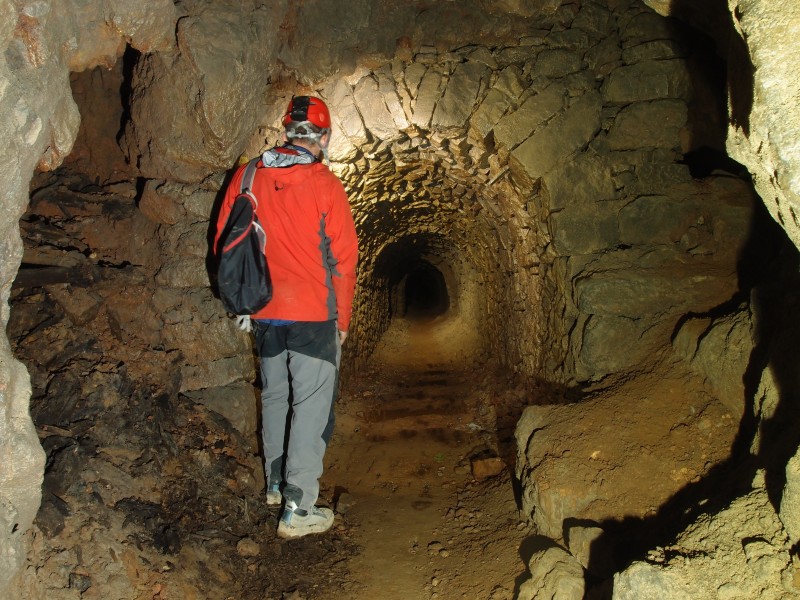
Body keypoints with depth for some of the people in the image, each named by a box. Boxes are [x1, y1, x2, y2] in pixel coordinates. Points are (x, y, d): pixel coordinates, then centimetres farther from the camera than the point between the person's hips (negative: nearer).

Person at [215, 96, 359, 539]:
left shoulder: (247, 177, 2)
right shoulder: (324, 185, -9)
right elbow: (343, 258, -8)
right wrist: (342, 319, 3)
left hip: (263, 315, 5)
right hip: (313, 317, -5)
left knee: (274, 397, 20)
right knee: (311, 407, 3)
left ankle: (276, 484, 35)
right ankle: (297, 509, 6)